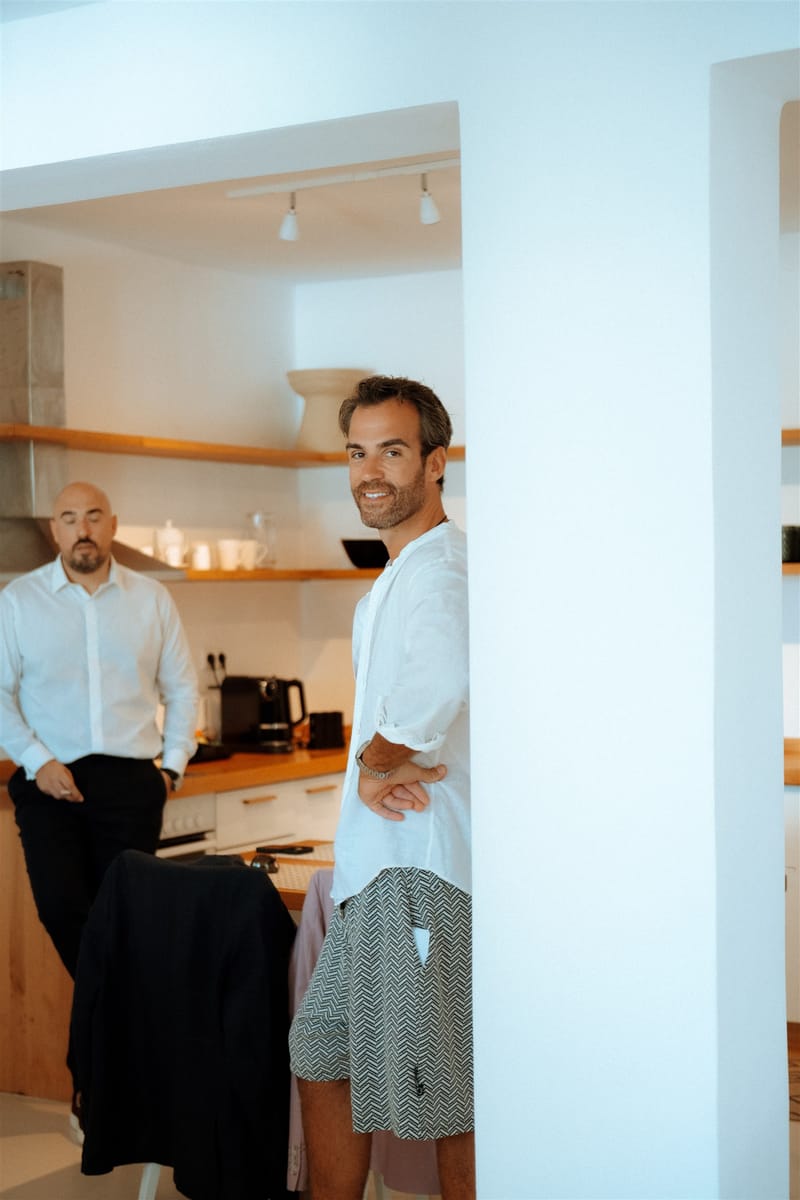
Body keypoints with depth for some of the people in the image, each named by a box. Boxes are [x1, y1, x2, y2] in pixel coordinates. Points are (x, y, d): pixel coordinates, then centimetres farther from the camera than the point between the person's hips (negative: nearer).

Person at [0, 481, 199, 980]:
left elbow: (182, 688, 14)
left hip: (131, 783, 1)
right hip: (51, 783, -1)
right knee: (61, 905, -11)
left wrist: (174, 765, 6)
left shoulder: (152, 599, 8)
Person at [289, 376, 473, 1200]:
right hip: (378, 862, 11)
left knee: (441, 1096, -1)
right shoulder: (396, 577, 19)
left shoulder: (439, 568, -16)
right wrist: (373, 765, -1)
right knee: (323, 1053, 18)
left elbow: (440, 684, -38)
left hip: (423, 863, -10)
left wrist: (378, 761, -20)